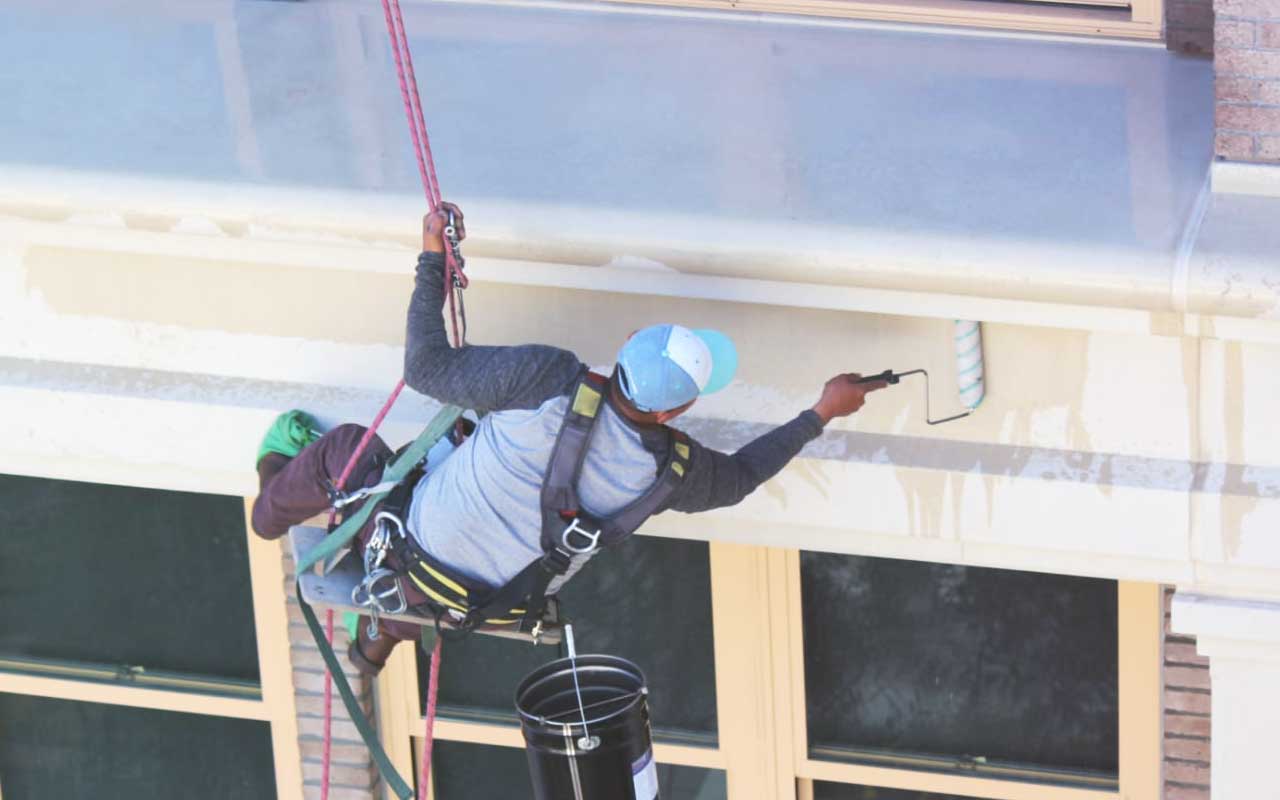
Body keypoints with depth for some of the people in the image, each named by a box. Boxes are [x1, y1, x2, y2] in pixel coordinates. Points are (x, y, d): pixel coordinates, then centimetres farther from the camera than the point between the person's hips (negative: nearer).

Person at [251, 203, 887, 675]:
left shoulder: (548, 381, -36)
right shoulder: (670, 470, -24)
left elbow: (426, 368, -24)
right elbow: (739, 476, 1)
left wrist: (432, 257, -13)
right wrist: (821, 413, 11)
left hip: (419, 555, -3)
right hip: (502, 601, 3)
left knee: (345, 446, 26)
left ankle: (273, 509, 55)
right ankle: (381, 640, 62)